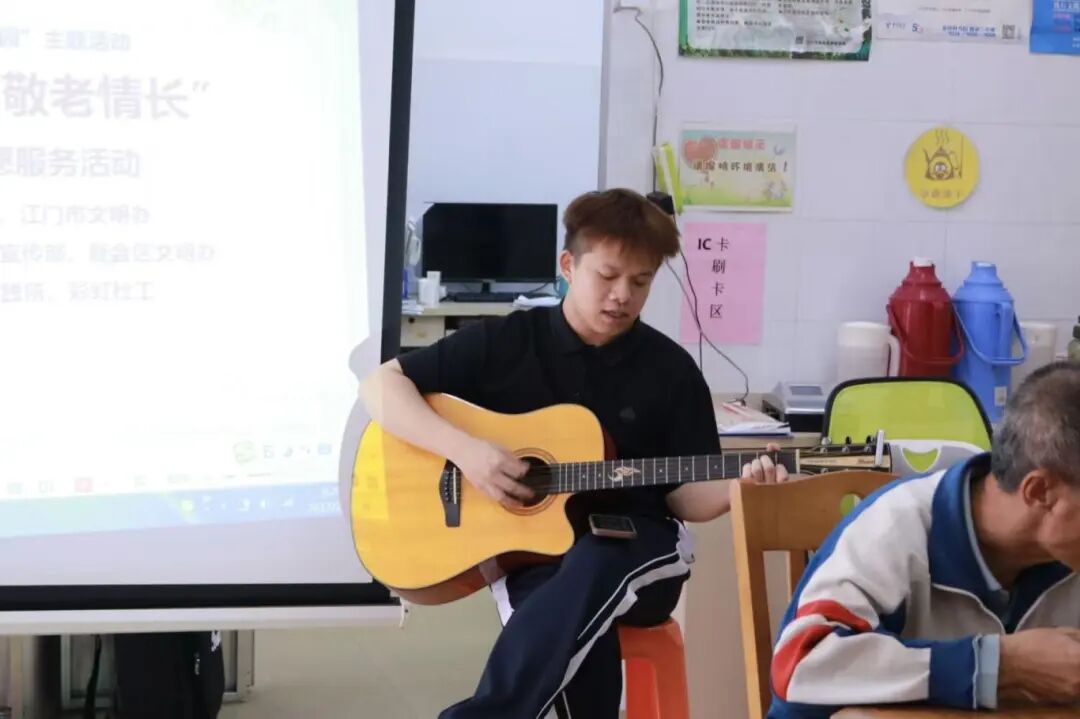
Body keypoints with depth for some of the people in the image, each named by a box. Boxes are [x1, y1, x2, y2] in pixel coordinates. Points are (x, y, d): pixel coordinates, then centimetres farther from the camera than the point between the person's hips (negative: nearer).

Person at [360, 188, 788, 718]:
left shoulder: (671, 371, 4)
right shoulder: (504, 341, 1)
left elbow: (685, 495, 5)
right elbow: (380, 385, -2)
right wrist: (464, 450, -16)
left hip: (637, 552, 1)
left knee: (593, 569, -38)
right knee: (576, 626, -37)